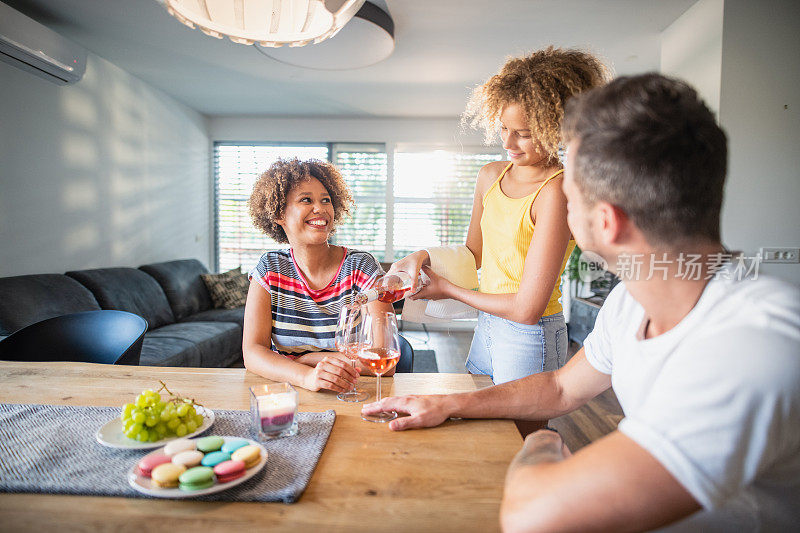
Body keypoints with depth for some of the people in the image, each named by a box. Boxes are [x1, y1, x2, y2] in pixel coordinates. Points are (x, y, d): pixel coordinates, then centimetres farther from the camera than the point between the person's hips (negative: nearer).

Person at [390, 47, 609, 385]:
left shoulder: (556, 192, -22)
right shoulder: (491, 176, 2)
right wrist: (423, 256, -5)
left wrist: (448, 290, -11)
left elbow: (527, 310, -24)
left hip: (530, 339, -7)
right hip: (487, 325, 7)